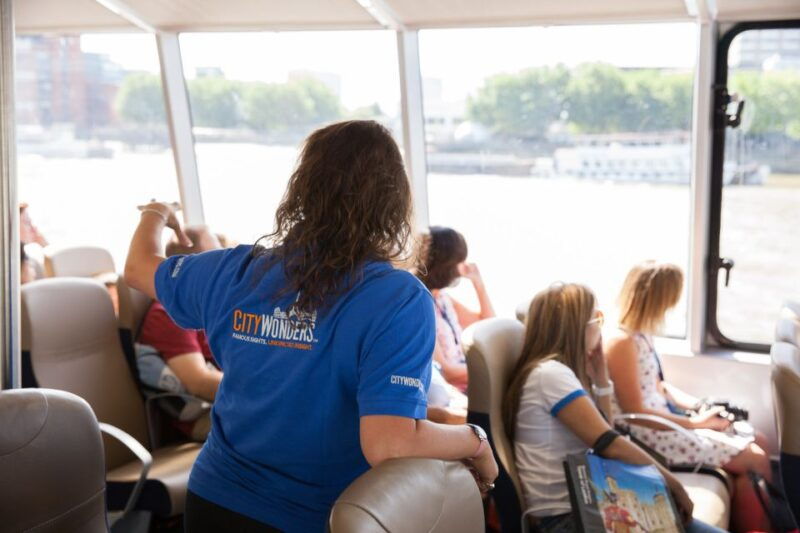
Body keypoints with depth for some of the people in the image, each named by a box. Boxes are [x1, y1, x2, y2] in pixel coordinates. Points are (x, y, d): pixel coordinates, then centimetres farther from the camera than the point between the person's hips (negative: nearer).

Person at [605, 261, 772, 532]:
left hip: (666, 419, 10)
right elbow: (636, 413, -22)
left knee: (758, 442, 9)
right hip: (650, 434, -10)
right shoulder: (621, 342, -24)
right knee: (754, 458, -6)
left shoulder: (641, 334, 6)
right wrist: (694, 422, -17)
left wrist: (700, 406, 2)